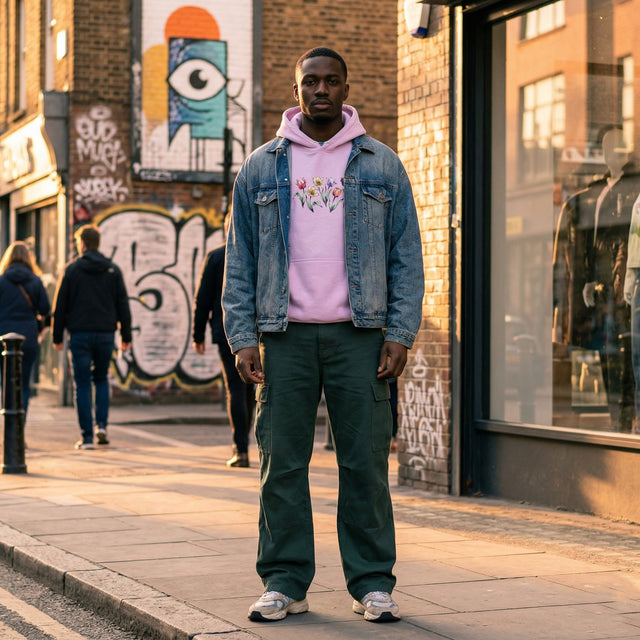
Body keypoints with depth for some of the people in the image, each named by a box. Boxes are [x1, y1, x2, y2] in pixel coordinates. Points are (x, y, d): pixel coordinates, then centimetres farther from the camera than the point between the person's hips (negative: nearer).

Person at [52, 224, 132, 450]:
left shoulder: (72, 269, -1)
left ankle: (87, 436, -1)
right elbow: (123, 305, 5)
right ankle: (101, 425, 2)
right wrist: (126, 336, 9)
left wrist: (57, 337, 5)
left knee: (83, 385, 2)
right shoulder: (113, 270, 6)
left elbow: (60, 306, -1)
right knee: (101, 380, 19)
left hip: (80, 334, -2)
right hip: (105, 333, 2)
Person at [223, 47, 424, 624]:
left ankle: (372, 584, 8)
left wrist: (400, 333, -4)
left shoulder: (382, 166, 10)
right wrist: (243, 337, -1)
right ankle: (285, 583, 10)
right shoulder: (261, 169, 11)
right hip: (285, 337, 1)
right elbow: (240, 260, 9)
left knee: (365, 463, 0)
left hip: (359, 336, -1)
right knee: (282, 463, 1)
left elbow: (407, 257, 7)